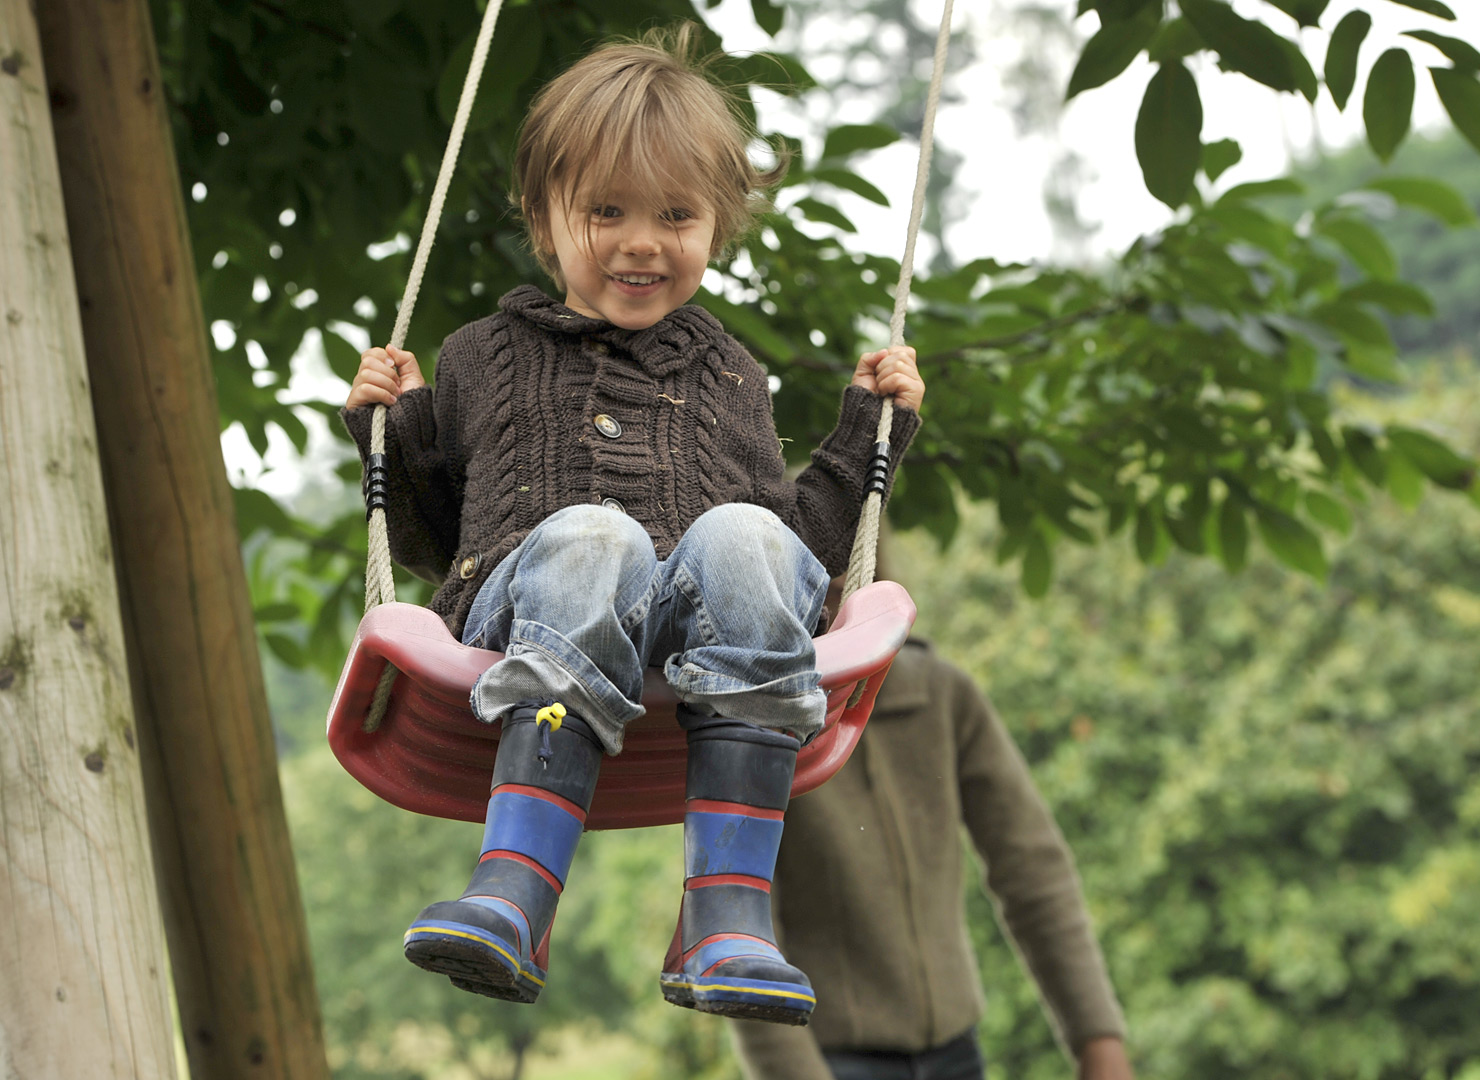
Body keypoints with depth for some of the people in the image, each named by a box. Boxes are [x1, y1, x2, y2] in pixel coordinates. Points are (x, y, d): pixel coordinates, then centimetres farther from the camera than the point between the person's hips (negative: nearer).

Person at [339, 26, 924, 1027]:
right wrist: (393, 431, 13)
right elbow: (433, 541, 28)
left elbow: (806, 543, 29)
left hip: (710, 640, 2)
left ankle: (728, 922, -43)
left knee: (741, 538, -35)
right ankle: (513, 899, -49)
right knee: (592, 536, -38)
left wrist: (869, 432, 21)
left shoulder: (730, 380, 31)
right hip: (522, 598, -1)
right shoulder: (484, 360, 27)